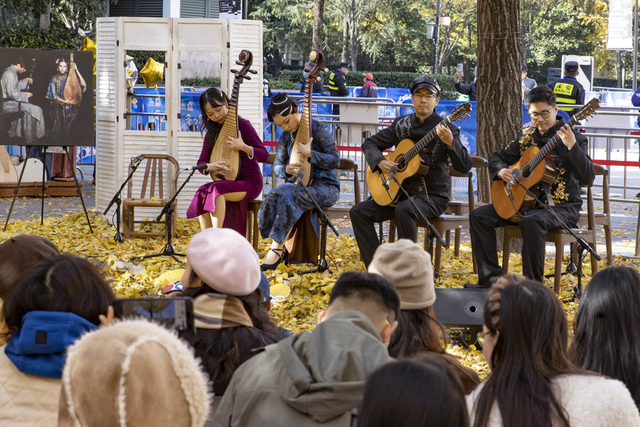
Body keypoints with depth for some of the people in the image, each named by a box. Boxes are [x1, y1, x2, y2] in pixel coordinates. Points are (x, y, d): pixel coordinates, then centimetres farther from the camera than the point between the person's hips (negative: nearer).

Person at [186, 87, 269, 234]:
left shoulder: (243, 125, -6)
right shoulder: (211, 133, 10)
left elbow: (264, 155, -10)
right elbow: (201, 163, 8)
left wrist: (243, 147, -27)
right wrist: (210, 166, -16)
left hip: (249, 183, -6)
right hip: (228, 183, 6)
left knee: (216, 190, -33)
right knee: (202, 195, -25)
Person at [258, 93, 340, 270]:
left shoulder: (319, 129, -7)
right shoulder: (286, 136, 11)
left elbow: (335, 160, -12)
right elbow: (277, 165, 13)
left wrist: (310, 154, -24)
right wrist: (286, 169, -11)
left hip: (326, 187, -6)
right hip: (300, 183, 6)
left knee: (289, 195, -35)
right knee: (273, 196, -28)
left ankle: (276, 248, -33)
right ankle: (283, 246, -24)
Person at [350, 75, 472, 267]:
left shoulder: (446, 129, -7)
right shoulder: (401, 125, 8)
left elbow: (464, 166, -17)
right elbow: (369, 143, 16)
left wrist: (450, 143, -35)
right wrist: (380, 162, -5)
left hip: (432, 196, -6)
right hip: (400, 192, 6)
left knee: (404, 210, -37)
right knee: (358, 212, -10)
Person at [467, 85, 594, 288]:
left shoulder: (574, 138, -7)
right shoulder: (525, 136, 10)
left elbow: (587, 179, -20)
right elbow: (497, 157, 22)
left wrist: (572, 147, -33)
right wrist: (501, 170, -3)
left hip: (561, 207, -7)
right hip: (525, 201, 7)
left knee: (532, 222, -38)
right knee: (478, 216, -8)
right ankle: (490, 277, -9)